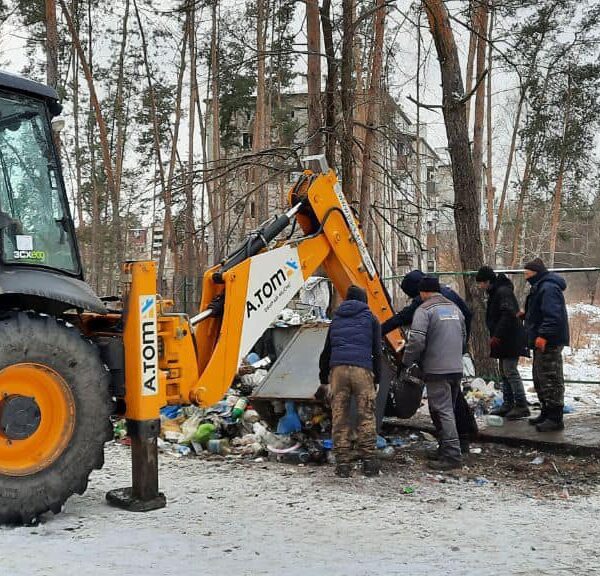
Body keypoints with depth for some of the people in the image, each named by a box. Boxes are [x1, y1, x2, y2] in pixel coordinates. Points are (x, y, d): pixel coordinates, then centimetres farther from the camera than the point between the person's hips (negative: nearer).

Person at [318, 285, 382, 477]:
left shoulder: (336, 320, 26)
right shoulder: (371, 319, 18)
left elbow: (326, 352, 25)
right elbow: (377, 352, 12)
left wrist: (324, 380, 29)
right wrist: (377, 379, 15)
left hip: (337, 369, 2)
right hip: (362, 369, -2)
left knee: (339, 417, 3)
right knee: (366, 417, 3)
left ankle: (342, 463, 3)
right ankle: (368, 461, 3)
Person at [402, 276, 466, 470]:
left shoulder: (424, 310, -10)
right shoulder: (454, 308, 15)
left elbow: (416, 341, -18)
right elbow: (463, 337, 22)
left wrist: (407, 362, -4)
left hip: (437, 370, -8)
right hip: (457, 368, 8)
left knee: (442, 412, -6)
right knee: (448, 410, 17)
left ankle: (452, 455, -7)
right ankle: (447, 448, 24)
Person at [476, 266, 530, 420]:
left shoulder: (503, 292, -16)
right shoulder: (495, 292, 17)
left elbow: (508, 315, -26)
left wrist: (497, 335, -25)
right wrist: (495, 336, 14)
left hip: (510, 339, -11)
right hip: (504, 340, 11)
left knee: (510, 371, -10)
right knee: (504, 371, 14)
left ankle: (521, 406, -7)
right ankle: (508, 404, 21)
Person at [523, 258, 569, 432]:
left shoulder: (548, 288, -18)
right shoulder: (540, 286, 16)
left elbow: (553, 315, -27)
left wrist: (543, 335, -30)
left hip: (549, 342, -11)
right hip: (542, 341, 11)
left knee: (551, 379, -7)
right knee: (540, 378, 17)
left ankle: (555, 418, -3)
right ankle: (546, 413, 26)